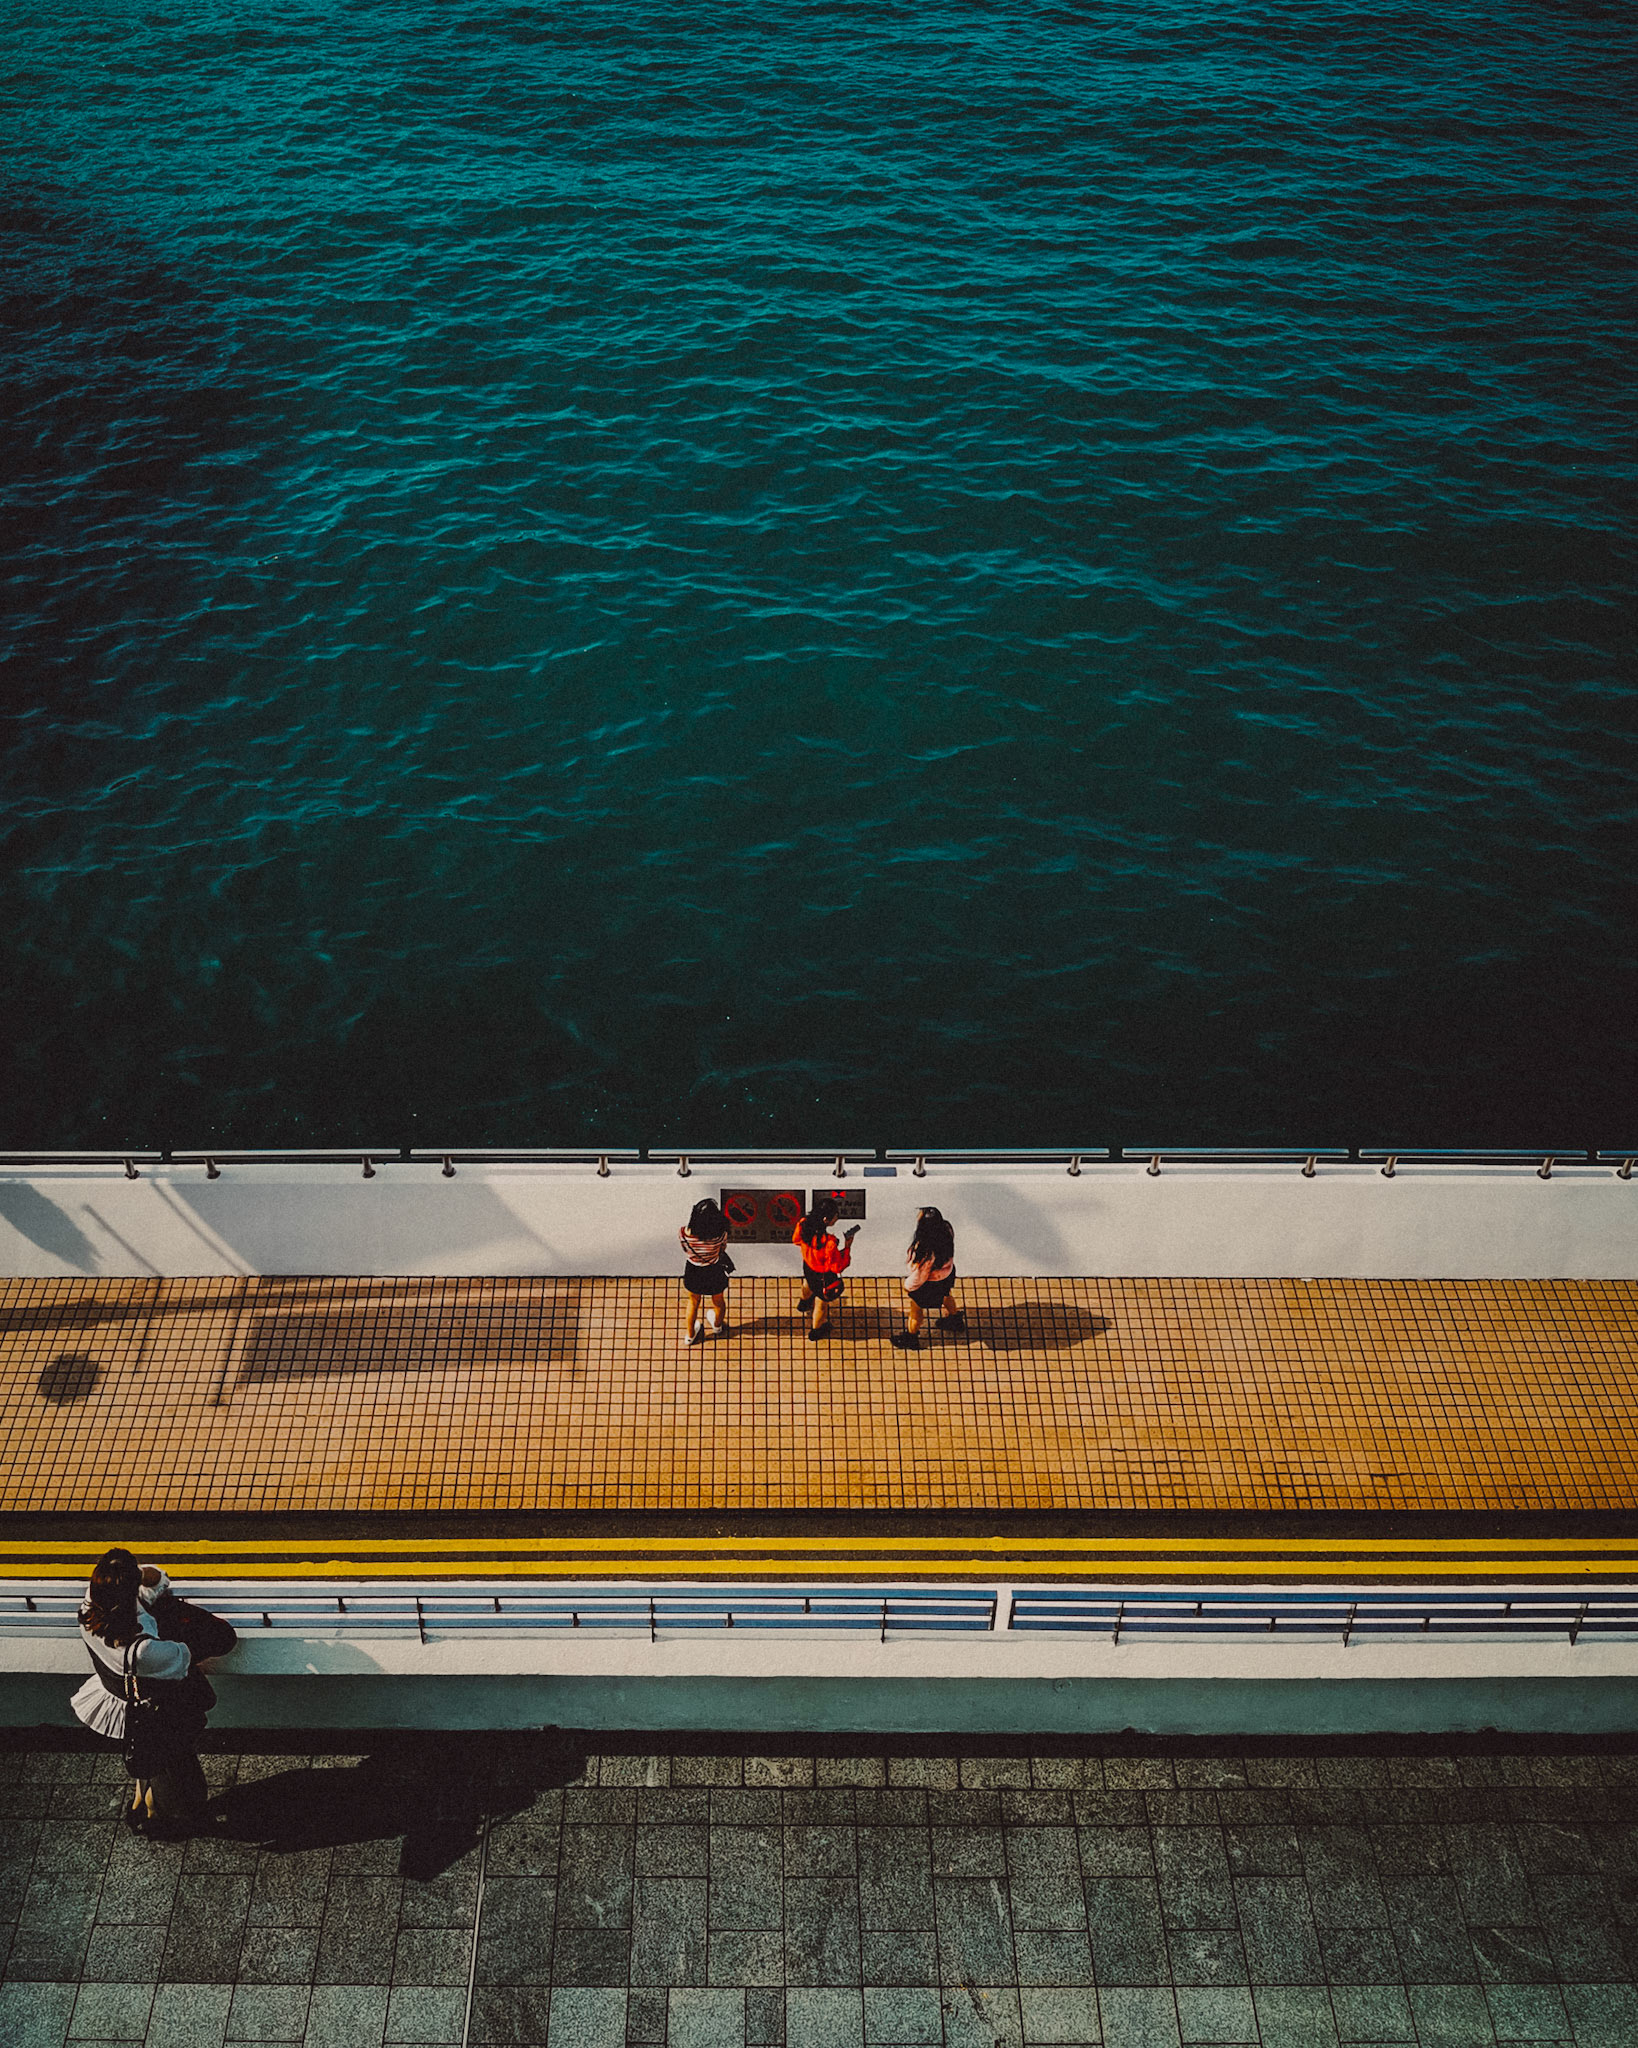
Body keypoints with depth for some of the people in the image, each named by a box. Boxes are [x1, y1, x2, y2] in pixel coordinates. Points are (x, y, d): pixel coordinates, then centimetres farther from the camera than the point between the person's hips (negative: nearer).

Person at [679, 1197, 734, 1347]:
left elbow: (686, 1252, -9)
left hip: (693, 1273, 1)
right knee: (718, 1301, 32)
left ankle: (690, 1335, 55)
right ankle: (718, 1326, 64)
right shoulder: (721, 1235, -34)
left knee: (693, 1302, 31)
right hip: (715, 1272, -1)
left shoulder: (684, 1233, -31)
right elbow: (723, 1249, -11)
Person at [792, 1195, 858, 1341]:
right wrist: (847, 1247, -21)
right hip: (824, 1276, -6)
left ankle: (803, 1304, 76)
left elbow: (796, 1240, -4)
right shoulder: (829, 1243, -45)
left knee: (808, 1285, 41)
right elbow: (838, 1267, -29)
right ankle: (816, 1331, 55)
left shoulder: (803, 1225, -28)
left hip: (808, 1267, 6)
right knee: (822, 1301, 26)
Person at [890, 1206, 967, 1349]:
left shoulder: (924, 1250, -44)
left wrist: (908, 1285, -7)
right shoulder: (945, 1230, -25)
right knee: (945, 1295, 37)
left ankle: (911, 1336, 47)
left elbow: (919, 1274, -27)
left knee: (916, 1308, 22)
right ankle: (956, 1319, 63)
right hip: (947, 1273, 6)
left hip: (929, 1284, -6)